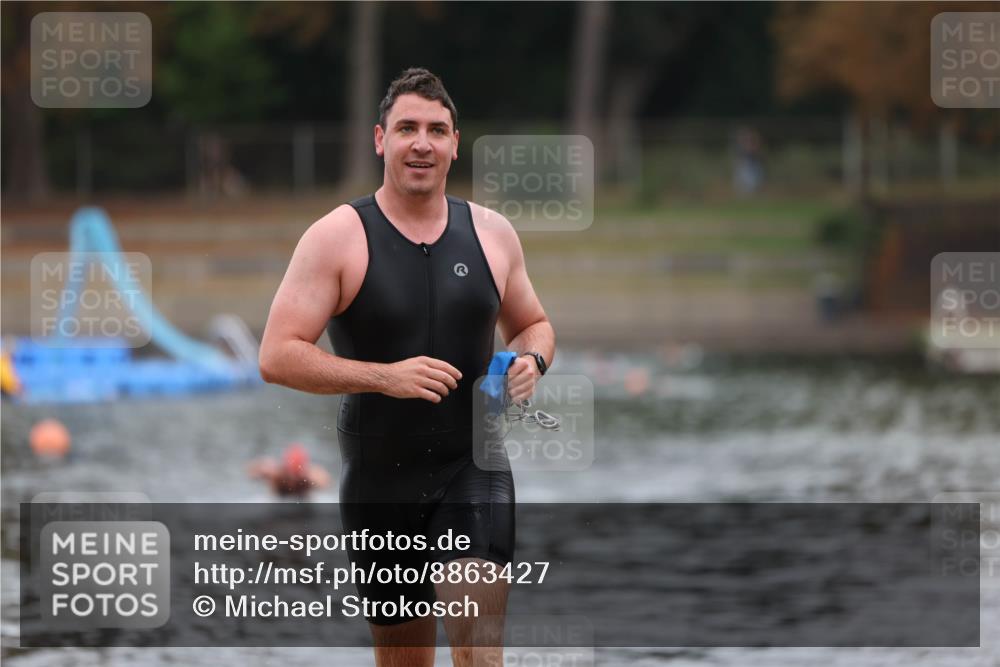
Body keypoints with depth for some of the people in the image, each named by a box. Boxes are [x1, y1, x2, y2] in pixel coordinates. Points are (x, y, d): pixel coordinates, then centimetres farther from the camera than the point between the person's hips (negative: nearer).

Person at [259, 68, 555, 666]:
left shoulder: (492, 233, 5)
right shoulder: (338, 238, -6)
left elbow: (533, 324, 22)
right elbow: (278, 356, -12)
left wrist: (532, 360, -2)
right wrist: (383, 376, -23)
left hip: (473, 469, 1)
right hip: (379, 480, 0)